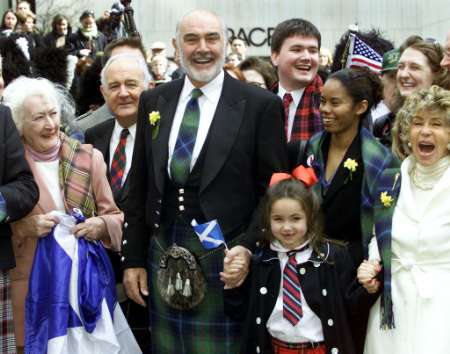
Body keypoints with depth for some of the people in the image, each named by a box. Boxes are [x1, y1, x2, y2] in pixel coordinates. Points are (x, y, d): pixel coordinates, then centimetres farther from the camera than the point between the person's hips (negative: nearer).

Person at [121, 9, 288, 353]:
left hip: (225, 257, -4)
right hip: (162, 254, 4)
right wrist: (133, 258, 7)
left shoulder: (261, 105, -5)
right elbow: (140, 186, 10)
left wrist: (248, 247, -15)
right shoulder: (154, 101, 8)